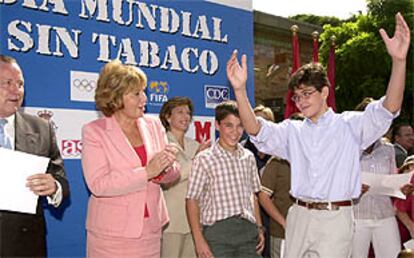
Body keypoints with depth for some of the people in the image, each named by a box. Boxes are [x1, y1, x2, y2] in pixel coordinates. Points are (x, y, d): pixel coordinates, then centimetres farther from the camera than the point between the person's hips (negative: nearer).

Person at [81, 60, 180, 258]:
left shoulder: (153, 125, 4)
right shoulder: (93, 131, -8)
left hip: (150, 230, 4)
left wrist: (167, 167, -15)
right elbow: (98, 185, -18)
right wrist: (146, 172, -22)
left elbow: (171, 175, 8)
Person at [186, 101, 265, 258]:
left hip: (248, 229, 4)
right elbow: (192, 200, -5)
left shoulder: (248, 157, 12)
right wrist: (198, 239, -10)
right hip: (217, 231, -4)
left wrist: (259, 227, 13)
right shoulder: (204, 159, -3)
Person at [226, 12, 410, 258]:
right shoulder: (292, 131, 10)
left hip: (335, 217, -3)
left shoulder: (350, 125, 1)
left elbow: (386, 112, -14)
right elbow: (257, 130, -3)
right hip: (299, 216, 4)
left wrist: (399, 61, -29)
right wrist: (240, 90, -19)